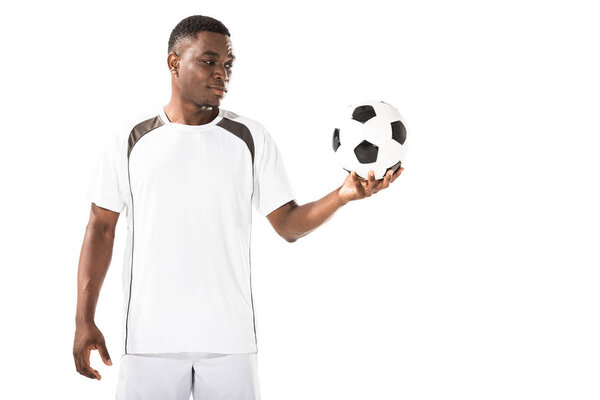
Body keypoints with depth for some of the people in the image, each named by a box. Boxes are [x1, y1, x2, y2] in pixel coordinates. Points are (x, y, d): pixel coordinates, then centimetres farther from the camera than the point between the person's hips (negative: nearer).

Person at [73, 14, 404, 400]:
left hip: (229, 339, 1)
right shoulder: (129, 143, 4)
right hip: (149, 338, 0)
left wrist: (343, 196, -16)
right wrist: (84, 320, 1)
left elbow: (289, 224, 3)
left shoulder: (251, 138, 5)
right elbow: (101, 229, 7)